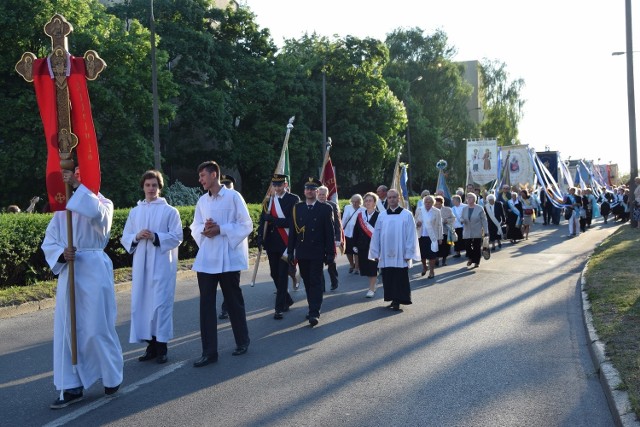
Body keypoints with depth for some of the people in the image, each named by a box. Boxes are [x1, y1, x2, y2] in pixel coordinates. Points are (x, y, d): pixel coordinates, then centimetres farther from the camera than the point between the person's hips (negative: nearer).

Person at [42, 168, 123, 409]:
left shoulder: (103, 203, -1)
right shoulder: (62, 208, 11)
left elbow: (95, 212, -27)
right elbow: (49, 242, 5)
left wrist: (77, 186, -25)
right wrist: (61, 253, -15)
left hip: (94, 271, -5)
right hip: (68, 272, 5)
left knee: (97, 328, 0)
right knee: (66, 329, 4)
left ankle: (112, 377, 22)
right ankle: (72, 386, 11)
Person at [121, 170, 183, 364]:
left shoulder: (170, 211, 1)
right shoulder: (135, 211, 11)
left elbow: (177, 237, -4)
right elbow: (124, 238, 11)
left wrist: (156, 237, -16)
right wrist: (137, 236, -10)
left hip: (162, 265, -4)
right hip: (141, 264, 4)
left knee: (161, 303, -6)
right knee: (141, 303, 4)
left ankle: (161, 346, 2)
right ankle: (151, 345, 13)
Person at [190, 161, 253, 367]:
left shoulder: (233, 196, -6)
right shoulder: (202, 200, 10)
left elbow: (246, 225, -8)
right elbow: (195, 227, 14)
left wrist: (220, 229, -16)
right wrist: (204, 230, -9)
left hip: (228, 258, -4)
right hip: (206, 259, 5)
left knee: (234, 301, 9)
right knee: (206, 304, 1)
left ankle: (242, 342, 28)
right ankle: (209, 351, 5)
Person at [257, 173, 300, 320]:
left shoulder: (293, 199, -4)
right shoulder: (268, 200, 10)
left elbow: (293, 221, -13)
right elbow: (263, 220, 10)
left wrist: (273, 220, -17)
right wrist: (260, 237, -2)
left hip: (286, 243, -5)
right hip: (271, 243, 5)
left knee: (283, 275, -6)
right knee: (275, 274, 12)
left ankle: (279, 308, -3)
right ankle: (287, 300, 31)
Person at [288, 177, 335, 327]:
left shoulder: (325, 209, 0)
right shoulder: (297, 208, 8)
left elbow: (330, 232, -2)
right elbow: (292, 231, 8)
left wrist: (330, 253, -6)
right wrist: (290, 252, 4)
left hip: (317, 253, -3)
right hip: (301, 253, 3)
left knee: (316, 282, -6)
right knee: (307, 282, 10)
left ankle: (314, 313, -8)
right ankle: (313, 308, 21)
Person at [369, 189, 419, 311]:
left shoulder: (407, 215, -2)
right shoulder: (382, 216, 6)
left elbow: (411, 235, -4)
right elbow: (376, 235, 8)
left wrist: (408, 254, -8)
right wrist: (376, 253, 4)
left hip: (400, 255, -3)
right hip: (385, 255, 3)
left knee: (400, 280, -1)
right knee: (388, 279, 7)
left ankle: (398, 301, 7)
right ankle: (394, 300, 19)